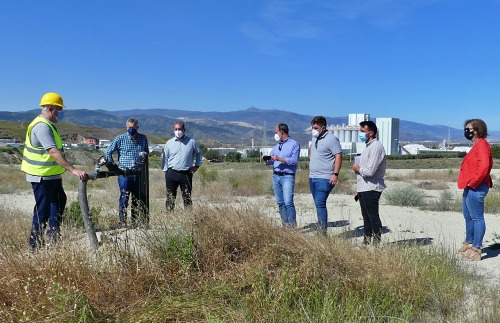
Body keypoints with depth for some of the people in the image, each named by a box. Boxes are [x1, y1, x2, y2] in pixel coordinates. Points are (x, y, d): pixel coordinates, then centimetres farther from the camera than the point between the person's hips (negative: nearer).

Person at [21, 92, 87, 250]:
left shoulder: (47, 125, 13)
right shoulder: (42, 126, -21)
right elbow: (54, 152, -31)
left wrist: (59, 173, 22)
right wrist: (73, 170, -36)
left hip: (50, 175, 11)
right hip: (41, 176, -11)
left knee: (59, 201, 21)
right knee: (43, 210, -3)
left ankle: (53, 236, 29)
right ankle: (35, 246, 9)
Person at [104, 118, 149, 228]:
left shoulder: (143, 138, 11)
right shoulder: (120, 139, 1)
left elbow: (147, 151, 27)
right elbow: (107, 152, 5)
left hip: (139, 174, 4)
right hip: (124, 173, -3)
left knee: (138, 199, 8)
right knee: (124, 199, -3)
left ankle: (136, 223, 19)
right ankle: (122, 224, 5)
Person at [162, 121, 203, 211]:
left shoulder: (191, 141, 3)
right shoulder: (169, 143, 5)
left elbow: (198, 153, 17)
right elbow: (165, 158, 9)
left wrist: (197, 165, 7)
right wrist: (165, 170, 1)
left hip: (186, 174, 0)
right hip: (172, 173, 0)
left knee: (187, 198, 5)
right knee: (170, 198, 3)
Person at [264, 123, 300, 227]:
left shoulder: (294, 144, -1)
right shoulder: (277, 146, 20)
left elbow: (294, 160, -13)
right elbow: (271, 160, 20)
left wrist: (279, 159, -18)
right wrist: (267, 161, -4)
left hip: (287, 176, -6)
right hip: (276, 176, 7)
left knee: (288, 202, -14)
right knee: (280, 202, 6)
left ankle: (292, 225, -8)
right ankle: (285, 224, 13)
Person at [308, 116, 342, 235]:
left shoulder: (331, 139, -11)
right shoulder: (315, 138, 14)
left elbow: (338, 156, -16)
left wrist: (335, 174, -22)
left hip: (324, 178, -8)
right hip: (312, 177, 8)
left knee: (320, 204, -14)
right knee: (318, 204, 12)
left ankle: (323, 232, -10)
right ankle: (320, 229, 19)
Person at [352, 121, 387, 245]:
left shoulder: (376, 147, -16)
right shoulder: (368, 147, 17)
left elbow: (370, 171, -25)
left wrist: (358, 168, -6)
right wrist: (358, 189, 20)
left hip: (371, 189, -10)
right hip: (364, 189, 10)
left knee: (373, 217, -3)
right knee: (366, 218, 15)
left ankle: (377, 243, 4)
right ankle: (366, 242, 24)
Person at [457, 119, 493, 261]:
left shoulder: (481, 145, -13)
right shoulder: (477, 145, 18)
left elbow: (484, 167, -25)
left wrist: (473, 182, -19)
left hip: (475, 188, -10)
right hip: (470, 187, 10)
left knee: (477, 218, -5)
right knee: (469, 217, 19)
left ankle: (476, 249, -1)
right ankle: (469, 243, 32)